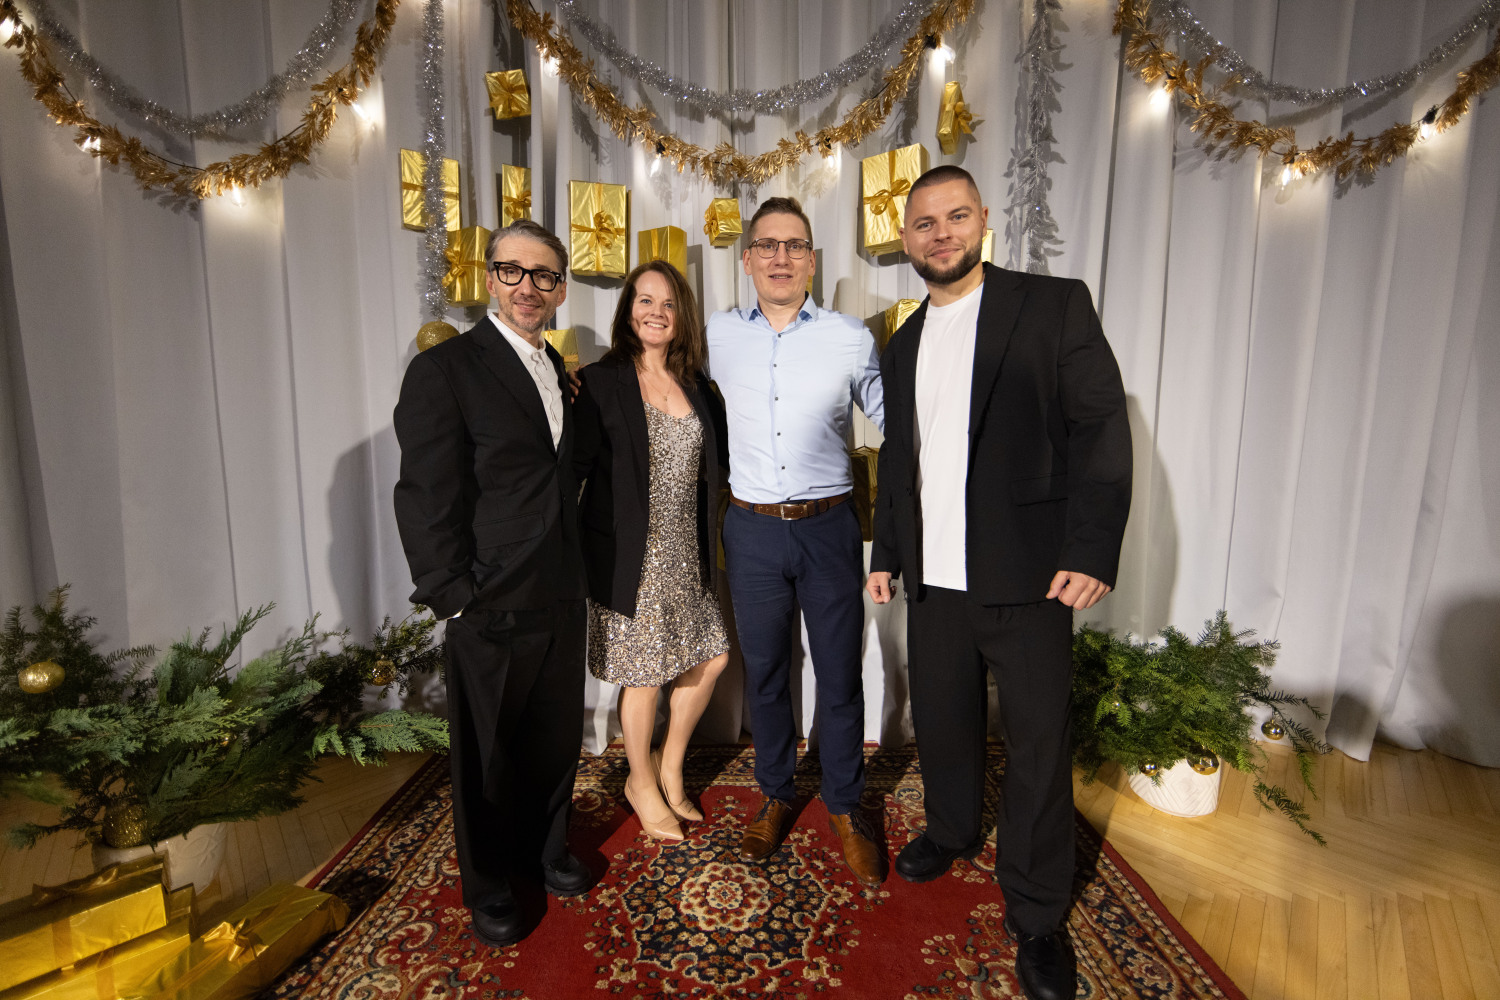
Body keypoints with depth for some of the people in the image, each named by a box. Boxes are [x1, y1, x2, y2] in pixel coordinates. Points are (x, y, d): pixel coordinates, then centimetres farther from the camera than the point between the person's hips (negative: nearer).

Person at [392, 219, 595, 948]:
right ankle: (488, 886, 38)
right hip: (492, 607, -6)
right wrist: (455, 600, -14)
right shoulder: (443, 369, -11)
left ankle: (544, 852, 45)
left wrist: (577, 574, 9)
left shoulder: (558, 369, 10)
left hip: (562, 598, 6)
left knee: (556, 737, 20)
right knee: (488, 753, 13)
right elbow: (425, 499, -13)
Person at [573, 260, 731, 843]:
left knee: (710, 657, 11)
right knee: (643, 675, 6)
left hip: (686, 553, 6)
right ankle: (641, 784, 33)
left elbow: (724, 455, 11)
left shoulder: (696, 385, 10)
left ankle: (669, 767, 36)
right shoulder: (600, 382, -6)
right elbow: (576, 464, -11)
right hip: (632, 555, -5)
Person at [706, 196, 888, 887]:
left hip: (828, 526, -1)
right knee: (763, 672, 13)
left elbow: (893, 418, 10)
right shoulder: (719, 336, 4)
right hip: (752, 529, 1)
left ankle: (845, 809, 29)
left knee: (839, 675, 8)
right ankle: (774, 797, 35)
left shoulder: (851, 339, 0)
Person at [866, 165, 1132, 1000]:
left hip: (1026, 580, -4)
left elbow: (1101, 427, -8)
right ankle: (954, 832, 44)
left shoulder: (1055, 305, -2)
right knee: (943, 722, 17)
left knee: (1039, 743, 5)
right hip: (934, 580, 5)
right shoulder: (902, 346, 14)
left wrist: (1092, 551, -16)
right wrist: (885, 553, 16)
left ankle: (1038, 916, 25)